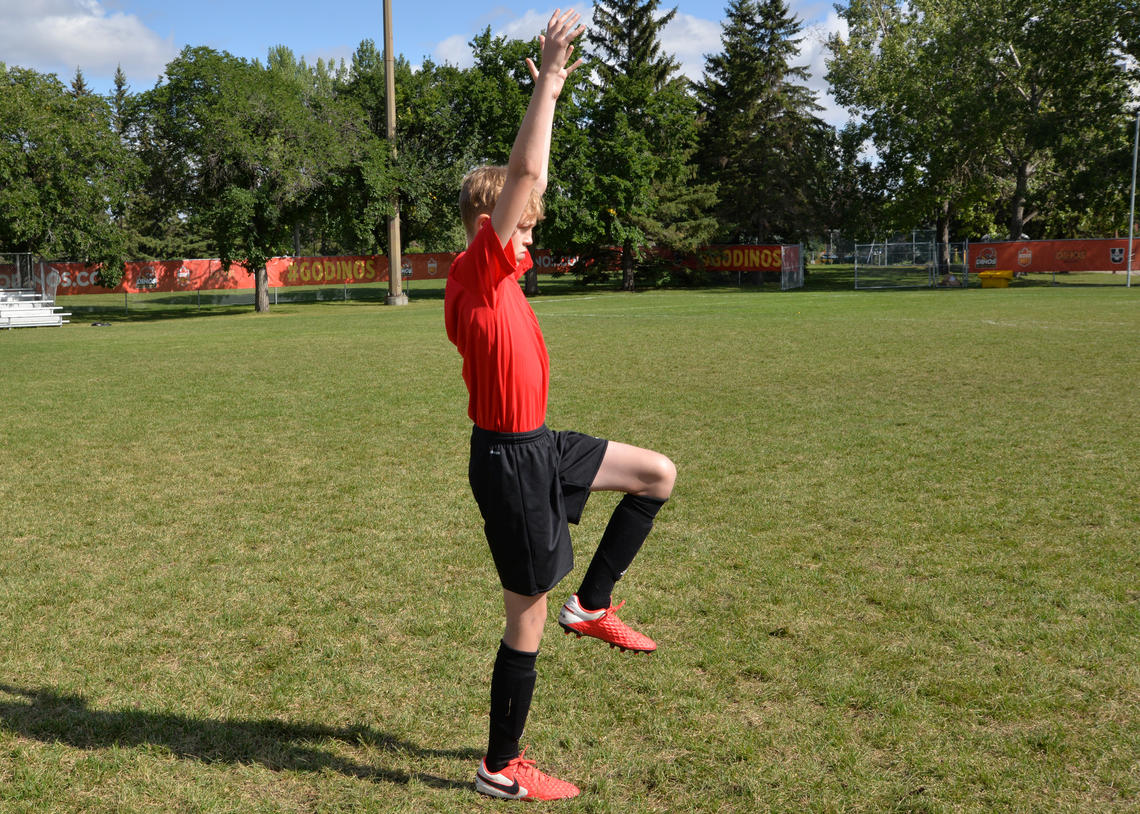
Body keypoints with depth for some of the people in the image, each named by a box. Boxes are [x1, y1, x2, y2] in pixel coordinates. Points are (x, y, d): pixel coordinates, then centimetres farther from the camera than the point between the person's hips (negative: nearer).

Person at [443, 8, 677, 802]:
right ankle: (501, 767, 19)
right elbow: (529, 174, -26)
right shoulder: (480, 270, -17)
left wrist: (547, 94, 19)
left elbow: (522, 179, 19)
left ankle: (593, 604, 19)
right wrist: (547, 85, -20)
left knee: (658, 473, 12)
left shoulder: (490, 277, 9)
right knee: (529, 616, 2)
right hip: (511, 459, -10)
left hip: (537, 444, 10)